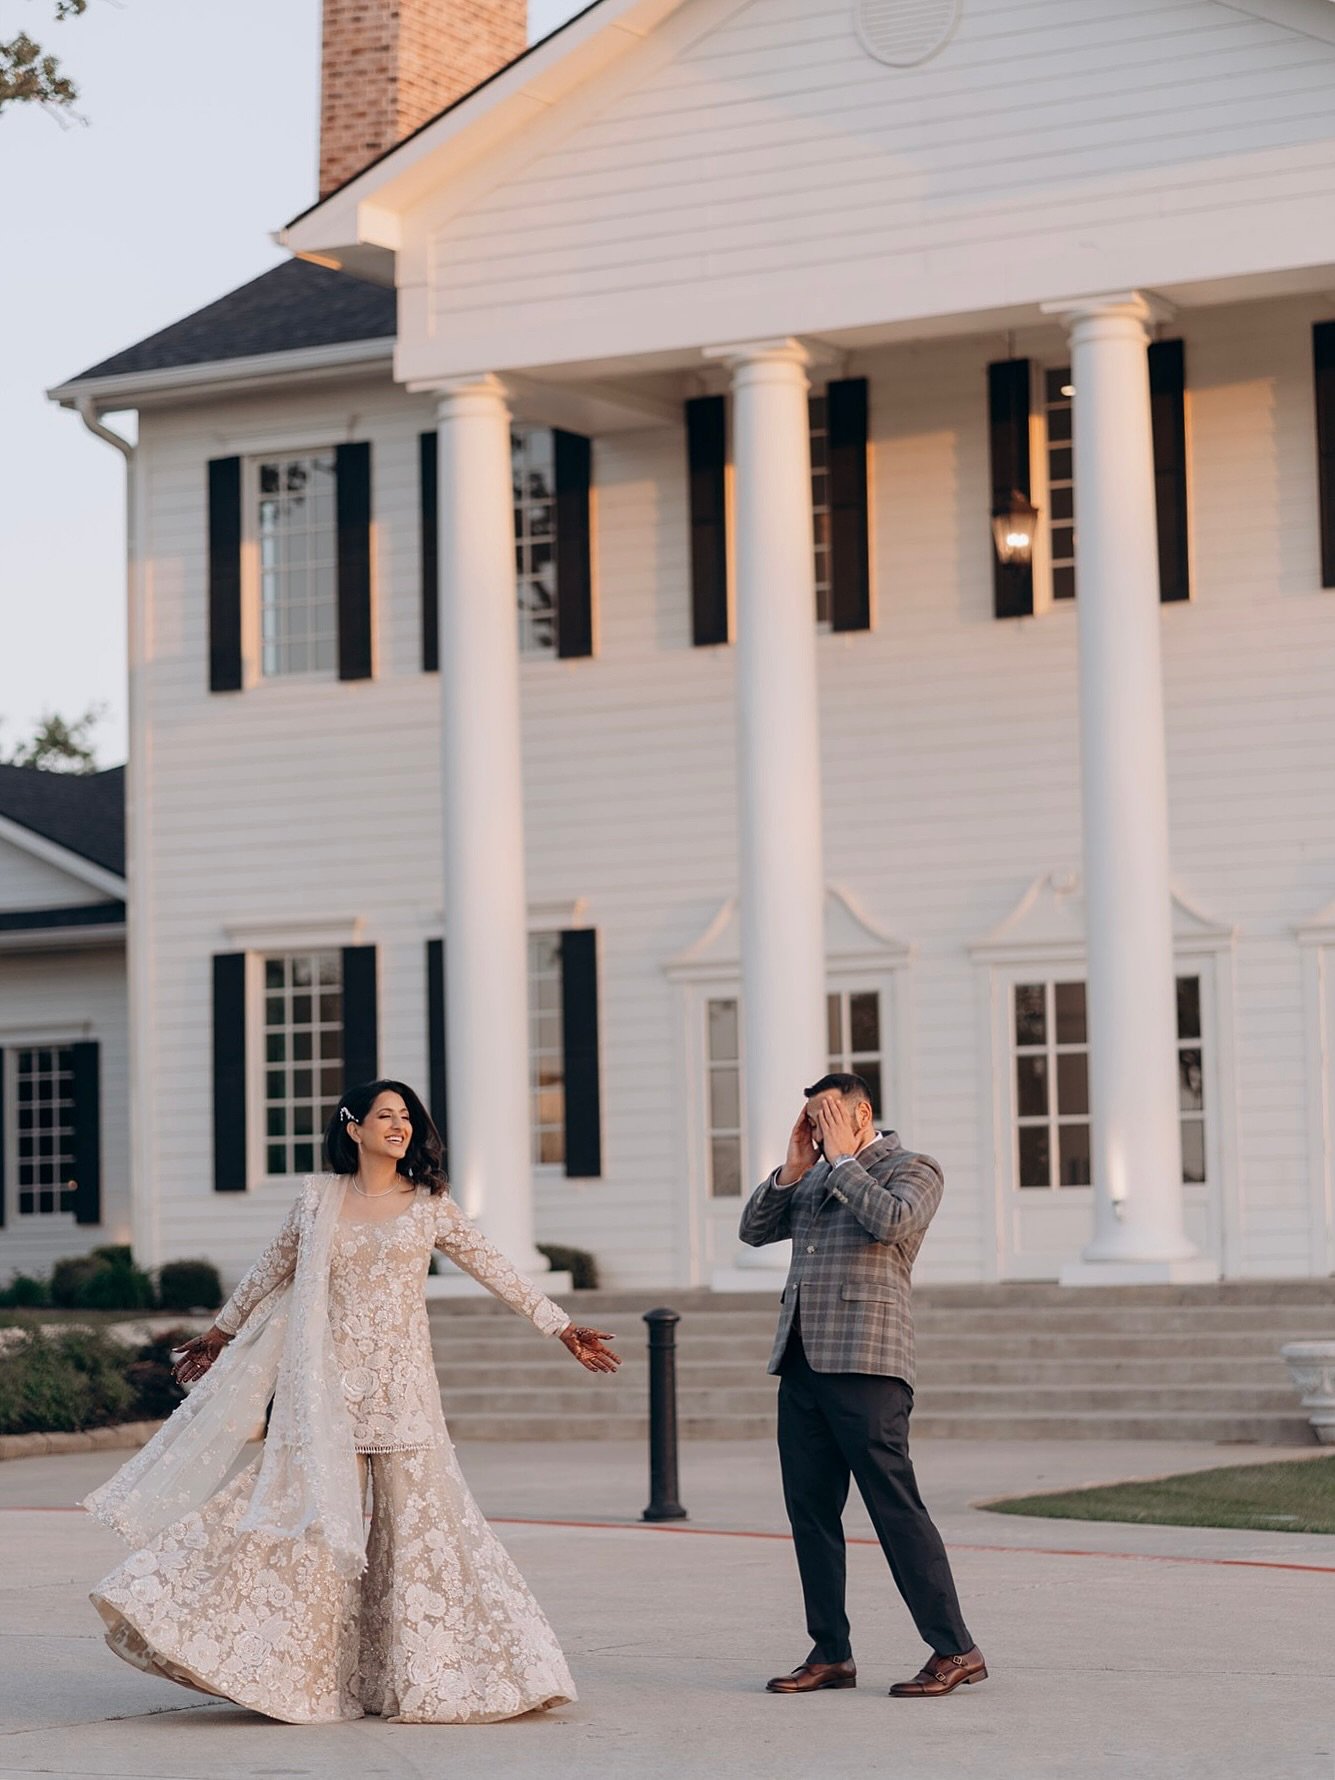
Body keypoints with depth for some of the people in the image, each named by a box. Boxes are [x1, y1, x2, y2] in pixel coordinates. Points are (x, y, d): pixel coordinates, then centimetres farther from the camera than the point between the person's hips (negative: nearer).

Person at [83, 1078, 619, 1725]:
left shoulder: (429, 1204, 6)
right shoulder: (319, 1197, 7)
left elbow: (495, 1270, 9)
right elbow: (271, 1271, 20)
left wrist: (562, 1328, 7)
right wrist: (219, 1331, 27)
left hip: (401, 1382, 0)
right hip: (329, 1380, 0)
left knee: (415, 1516, -2)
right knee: (315, 1510, -5)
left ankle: (421, 1674, 5)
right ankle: (310, 1673, 1)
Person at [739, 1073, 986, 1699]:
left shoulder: (913, 1170, 3)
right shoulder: (812, 1177, 22)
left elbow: (891, 1221, -16)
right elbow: (753, 1230, 17)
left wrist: (842, 1159, -7)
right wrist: (793, 1168, 6)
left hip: (865, 1364, -7)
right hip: (801, 1364, 7)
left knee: (895, 1506, -9)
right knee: (810, 1509, 6)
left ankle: (955, 1652, -6)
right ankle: (830, 1654, 12)